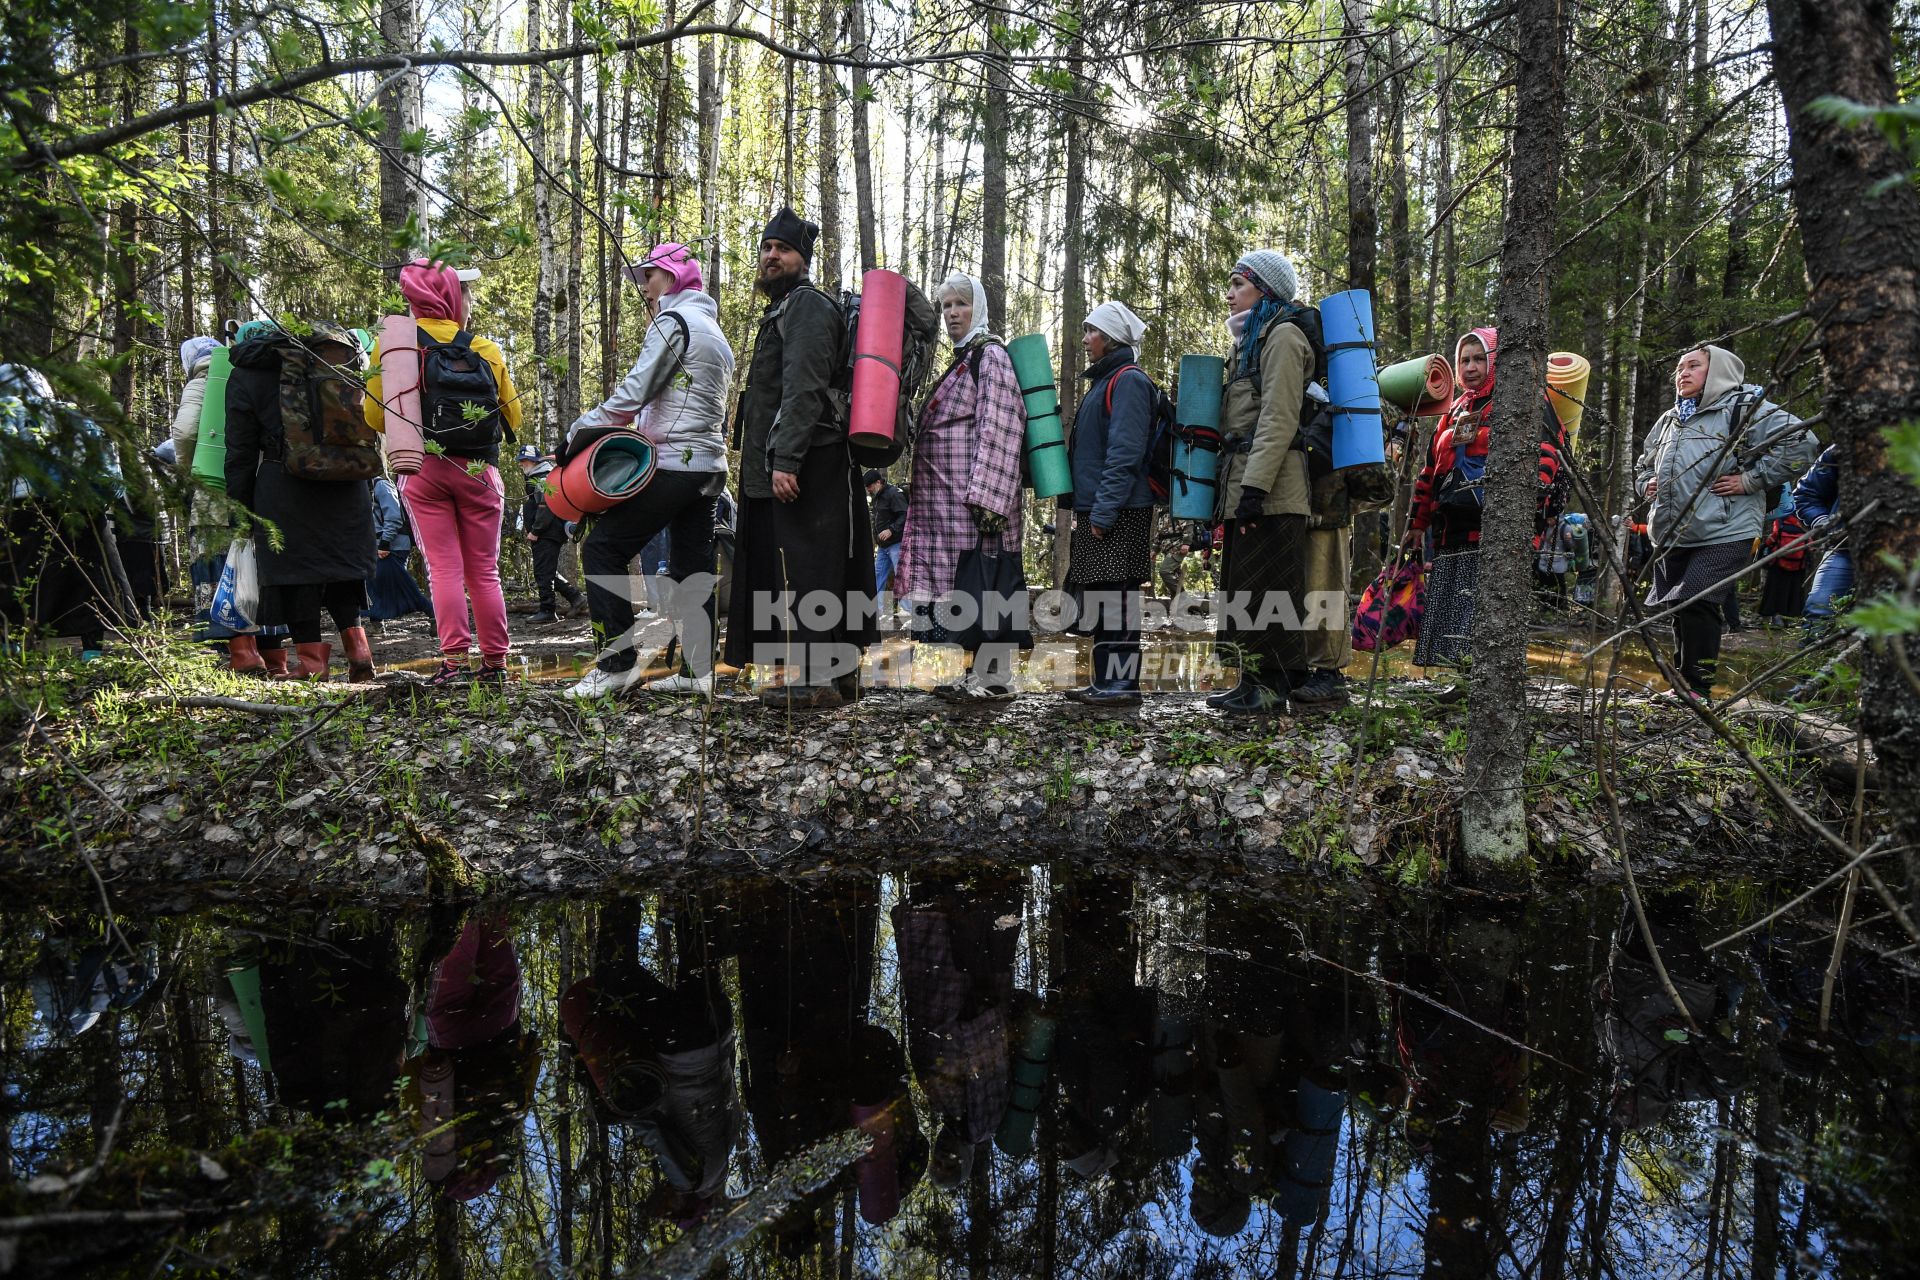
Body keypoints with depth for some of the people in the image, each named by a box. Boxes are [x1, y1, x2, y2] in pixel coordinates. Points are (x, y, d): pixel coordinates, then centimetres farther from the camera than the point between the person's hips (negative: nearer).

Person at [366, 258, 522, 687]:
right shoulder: (485, 350, 1)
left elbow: (375, 417, 1)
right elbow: (513, 417, 6)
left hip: (422, 470, -1)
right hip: (479, 470, 1)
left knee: (444, 567, 1)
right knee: (484, 570, 7)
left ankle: (453, 659, -5)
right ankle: (495, 661, 11)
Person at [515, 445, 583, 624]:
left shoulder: (544, 480, -10)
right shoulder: (534, 480, 23)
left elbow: (546, 508, -20)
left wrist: (535, 531, -20)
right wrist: (528, 531, 19)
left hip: (547, 535, -11)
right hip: (541, 535, 11)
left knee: (543, 572, -9)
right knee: (549, 572, 12)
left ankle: (547, 611, -7)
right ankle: (575, 597, 16)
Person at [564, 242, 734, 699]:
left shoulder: (673, 320, -7)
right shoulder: (713, 329, 23)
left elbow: (634, 393, -17)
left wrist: (579, 431, -9)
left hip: (674, 464, -9)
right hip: (709, 466, 9)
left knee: (603, 548, -5)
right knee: (691, 566, 9)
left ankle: (617, 662, -7)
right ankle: (698, 670, 9)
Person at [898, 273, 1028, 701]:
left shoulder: (990, 354, -5)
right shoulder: (963, 360, 23)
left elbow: (1000, 428, -16)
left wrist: (985, 496, -23)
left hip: (975, 490, -9)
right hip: (951, 497, 9)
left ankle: (996, 678, -6)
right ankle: (979, 672, 14)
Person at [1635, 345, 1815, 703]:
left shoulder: (1742, 407, -2)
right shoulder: (1668, 421, 20)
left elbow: (1800, 441, -12)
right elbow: (1643, 464, 37)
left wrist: (1750, 480, -13)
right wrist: (1647, 483, 15)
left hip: (1724, 534, -7)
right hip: (1671, 536, 7)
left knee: (1696, 603, -19)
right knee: (1679, 610, 11)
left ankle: (1698, 688, -9)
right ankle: (1683, 686, 22)